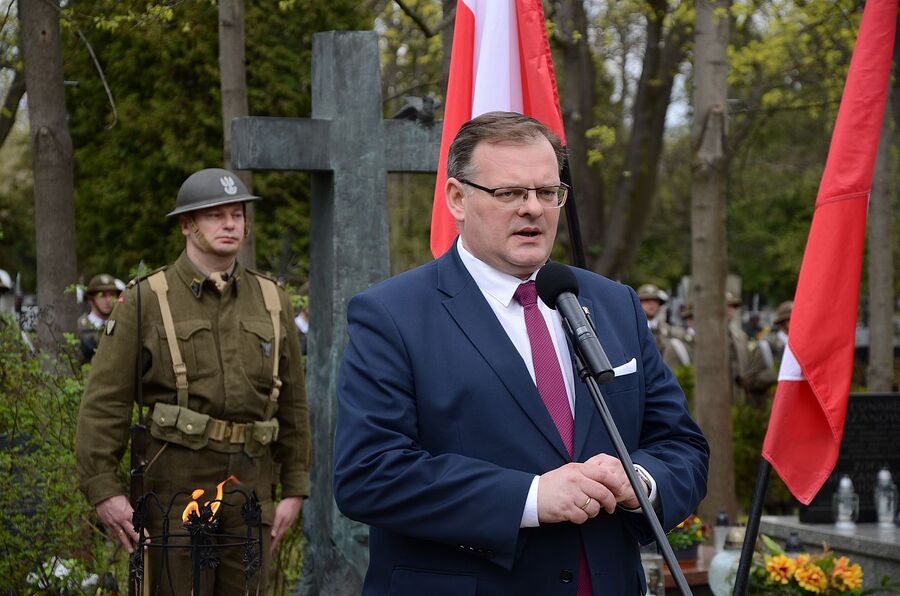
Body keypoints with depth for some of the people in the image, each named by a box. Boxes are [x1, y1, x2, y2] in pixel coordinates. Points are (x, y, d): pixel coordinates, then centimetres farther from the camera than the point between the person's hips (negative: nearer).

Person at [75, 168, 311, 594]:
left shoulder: (271, 302, 11)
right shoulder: (146, 300, -1)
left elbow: (292, 403, 15)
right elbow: (104, 401, -4)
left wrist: (294, 489, 11)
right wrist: (103, 490, -11)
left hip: (251, 484, 4)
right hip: (177, 483, -4)